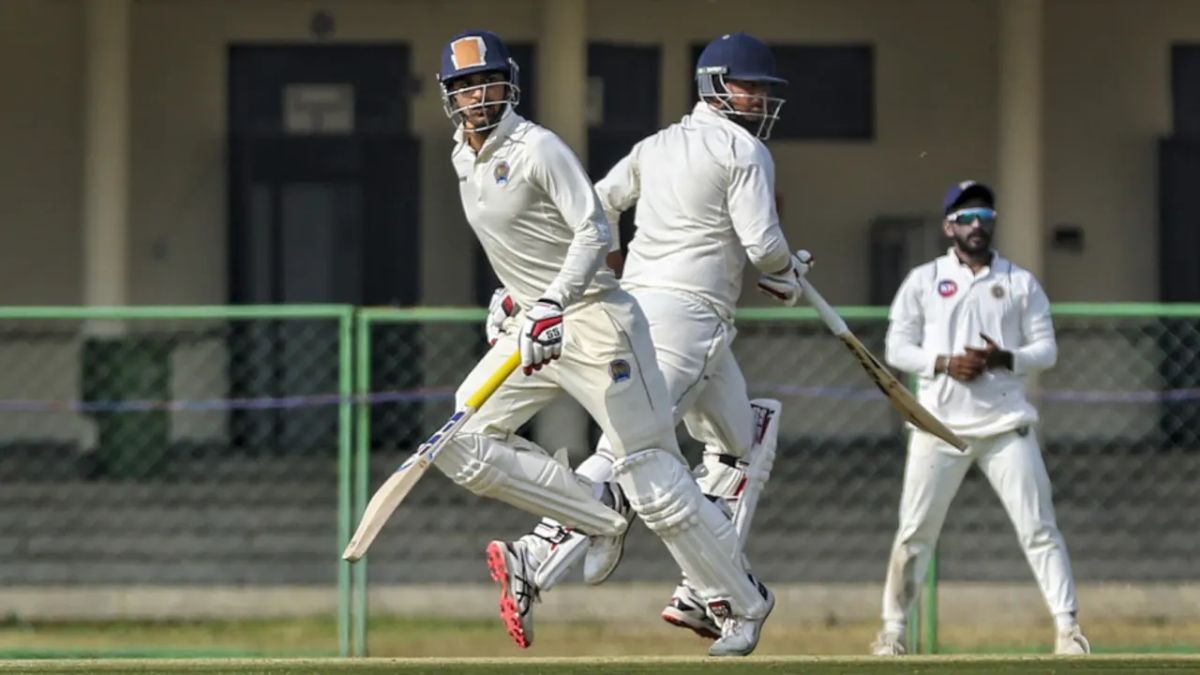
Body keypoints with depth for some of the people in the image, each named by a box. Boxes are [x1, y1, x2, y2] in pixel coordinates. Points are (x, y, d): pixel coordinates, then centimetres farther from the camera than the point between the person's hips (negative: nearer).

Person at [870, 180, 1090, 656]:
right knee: (915, 530, 0)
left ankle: (1067, 627, -4)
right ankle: (892, 630, 11)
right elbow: (897, 348, 4)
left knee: (1038, 527, -6)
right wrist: (944, 363, -13)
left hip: (1007, 424, 0)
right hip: (941, 423, 0)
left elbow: (1046, 349, 7)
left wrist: (1005, 359, -13)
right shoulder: (923, 281, 7)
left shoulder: (1021, 283, 9)